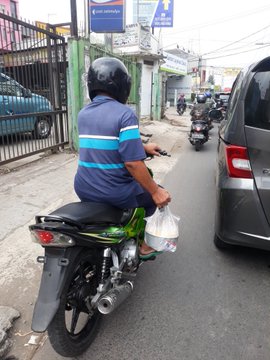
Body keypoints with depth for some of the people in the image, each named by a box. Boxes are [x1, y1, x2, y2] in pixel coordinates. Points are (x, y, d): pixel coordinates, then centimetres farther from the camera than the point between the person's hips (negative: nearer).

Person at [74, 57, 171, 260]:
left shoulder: (83, 114, 6)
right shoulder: (124, 114, -17)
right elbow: (133, 162, -24)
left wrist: (142, 147, 23)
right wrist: (156, 191, -13)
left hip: (84, 190, 7)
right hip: (116, 195, -6)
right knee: (158, 197, 21)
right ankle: (143, 244, 29)